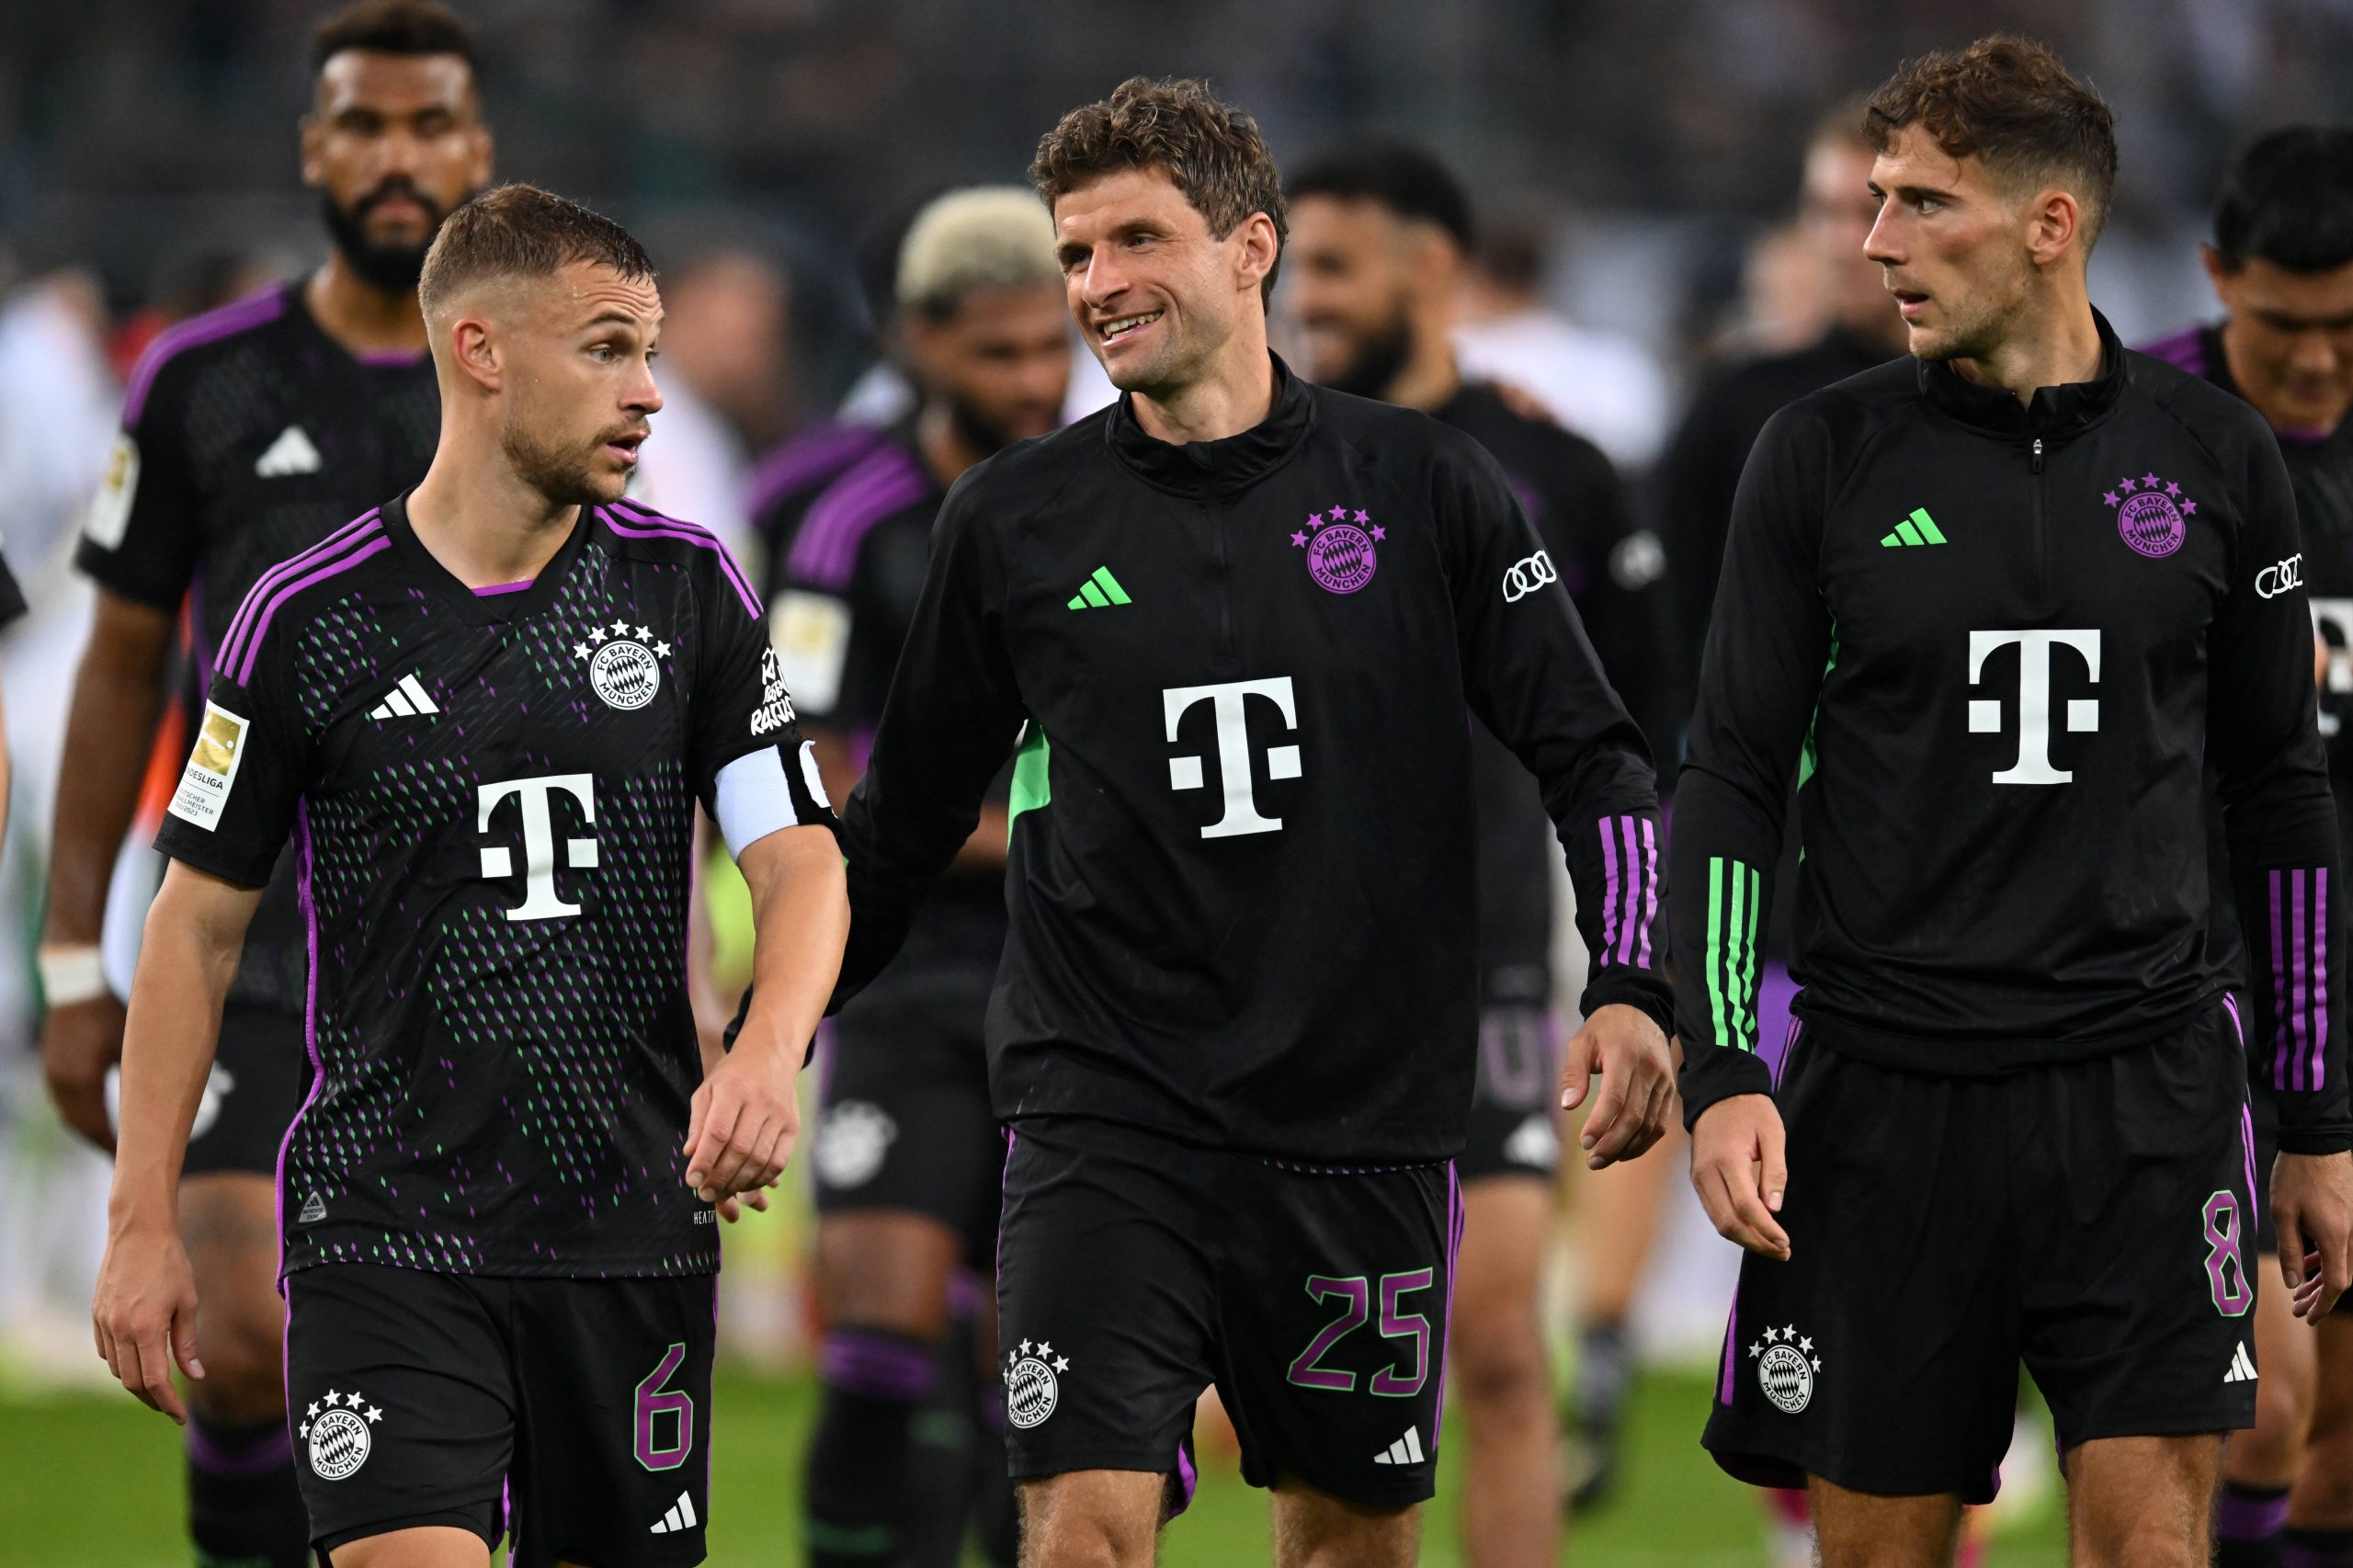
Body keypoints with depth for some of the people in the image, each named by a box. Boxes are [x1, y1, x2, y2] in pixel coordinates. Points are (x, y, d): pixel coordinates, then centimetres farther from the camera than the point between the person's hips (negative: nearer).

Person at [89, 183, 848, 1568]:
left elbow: (800, 861, -1)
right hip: (387, 1233, -3)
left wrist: (765, 1060, -23)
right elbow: (202, 920, 4)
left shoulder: (691, 589, 5)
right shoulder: (312, 618, -2)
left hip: (637, 1231, 3)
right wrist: (144, 1221, 1)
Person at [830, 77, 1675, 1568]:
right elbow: (904, 819, 14)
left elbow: (1592, 755, 3)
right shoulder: (1017, 521, 4)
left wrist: (1630, 988, -10)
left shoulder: (1424, 486, 2)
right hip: (1106, 1123, -1)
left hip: (1367, 1125, 1)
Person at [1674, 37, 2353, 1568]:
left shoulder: (2213, 454, 5)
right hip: (1889, 1085, 0)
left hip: (2147, 1092, 0)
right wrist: (1723, 1070, -9)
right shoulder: (1825, 454, 2)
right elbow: (1735, 778, 3)